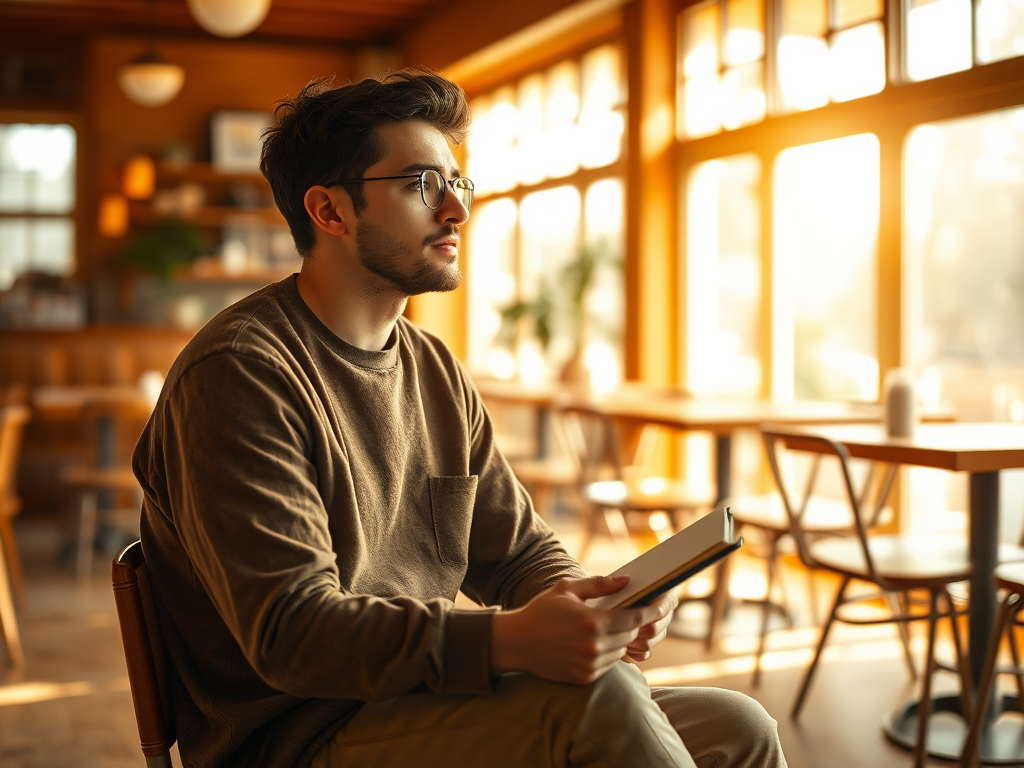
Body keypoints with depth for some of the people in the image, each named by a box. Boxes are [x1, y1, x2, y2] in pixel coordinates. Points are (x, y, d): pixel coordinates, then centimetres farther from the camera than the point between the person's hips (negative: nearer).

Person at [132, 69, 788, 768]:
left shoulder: (436, 370, 12)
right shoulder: (240, 372, -14)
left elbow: (517, 549, 15)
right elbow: (289, 630, -22)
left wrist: (583, 605, -9)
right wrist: (507, 640, -35)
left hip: (424, 703, 7)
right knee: (598, 693, -29)